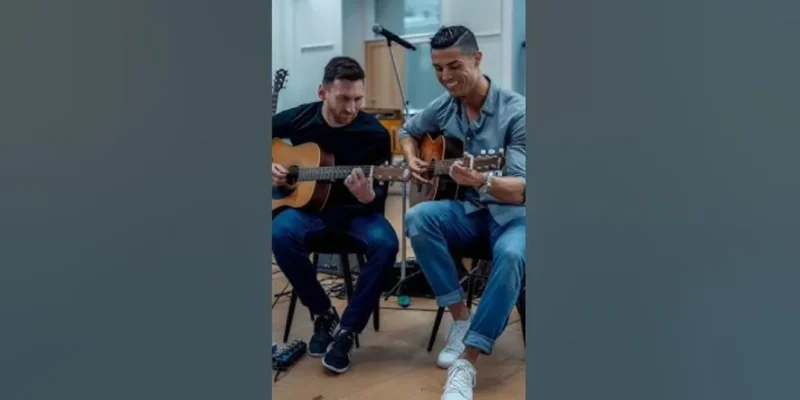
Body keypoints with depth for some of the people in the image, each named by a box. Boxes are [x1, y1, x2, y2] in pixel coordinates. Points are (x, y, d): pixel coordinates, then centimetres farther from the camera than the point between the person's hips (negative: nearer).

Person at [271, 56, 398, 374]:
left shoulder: (375, 134, -10)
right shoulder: (298, 119, -5)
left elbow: (380, 198, -10)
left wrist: (368, 196, -34)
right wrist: (270, 167, -5)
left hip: (357, 210, -1)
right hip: (309, 205, 1)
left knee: (385, 244, -32)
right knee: (280, 234, -32)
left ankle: (347, 331, -16)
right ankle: (324, 314, -9)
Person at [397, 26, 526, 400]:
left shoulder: (516, 111, -15)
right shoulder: (443, 106, 1)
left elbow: (520, 190, -21)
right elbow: (407, 131, 23)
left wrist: (483, 181, -42)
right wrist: (412, 160, 0)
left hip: (510, 214, -4)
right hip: (466, 210, 4)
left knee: (510, 255, -37)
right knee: (417, 218, -27)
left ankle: (465, 365, -30)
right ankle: (462, 318, -15)